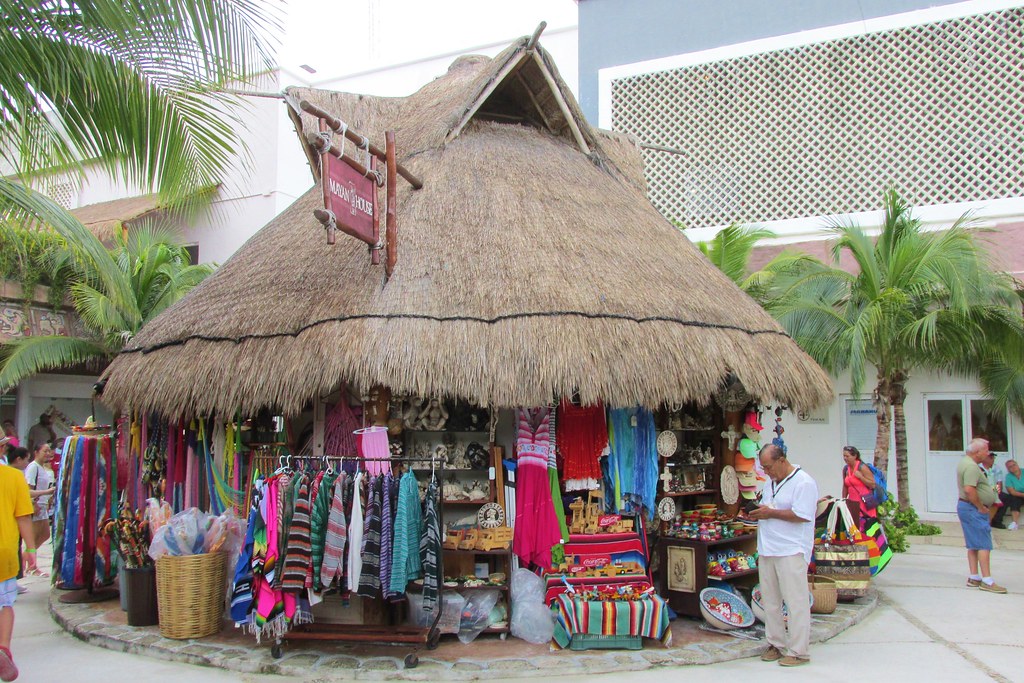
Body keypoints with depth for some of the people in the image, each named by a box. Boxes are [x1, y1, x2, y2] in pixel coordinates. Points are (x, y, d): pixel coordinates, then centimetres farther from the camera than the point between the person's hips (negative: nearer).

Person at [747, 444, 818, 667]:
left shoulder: (803, 482, -10)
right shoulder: (770, 483, 18)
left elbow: (802, 515, -18)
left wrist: (771, 513, -15)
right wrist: (757, 513, 5)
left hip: (791, 552, -8)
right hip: (767, 551, 8)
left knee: (796, 602, -3)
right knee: (770, 601, 11)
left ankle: (798, 651, 3)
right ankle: (776, 644, 22)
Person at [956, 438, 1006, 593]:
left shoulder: (964, 461, 14)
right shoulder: (971, 466, -20)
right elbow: (969, 489, -31)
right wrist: (980, 507, -20)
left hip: (965, 506, 11)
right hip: (973, 509, -11)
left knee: (973, 544, 13)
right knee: (984, 545, -9)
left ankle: (973, 578, 17)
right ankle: (987, 581, -9)